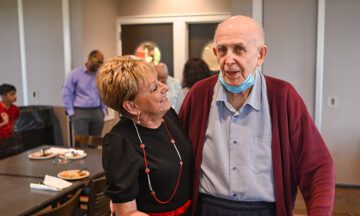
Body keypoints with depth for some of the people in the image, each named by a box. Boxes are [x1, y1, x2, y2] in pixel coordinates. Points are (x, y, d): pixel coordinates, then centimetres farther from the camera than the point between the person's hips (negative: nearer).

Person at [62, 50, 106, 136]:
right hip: (80, 113, -3)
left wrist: (103, 110, 10)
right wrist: (71, 112, -4)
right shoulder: (75, 74, -1)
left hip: (97, 113, 3)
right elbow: (67, 94, -1)